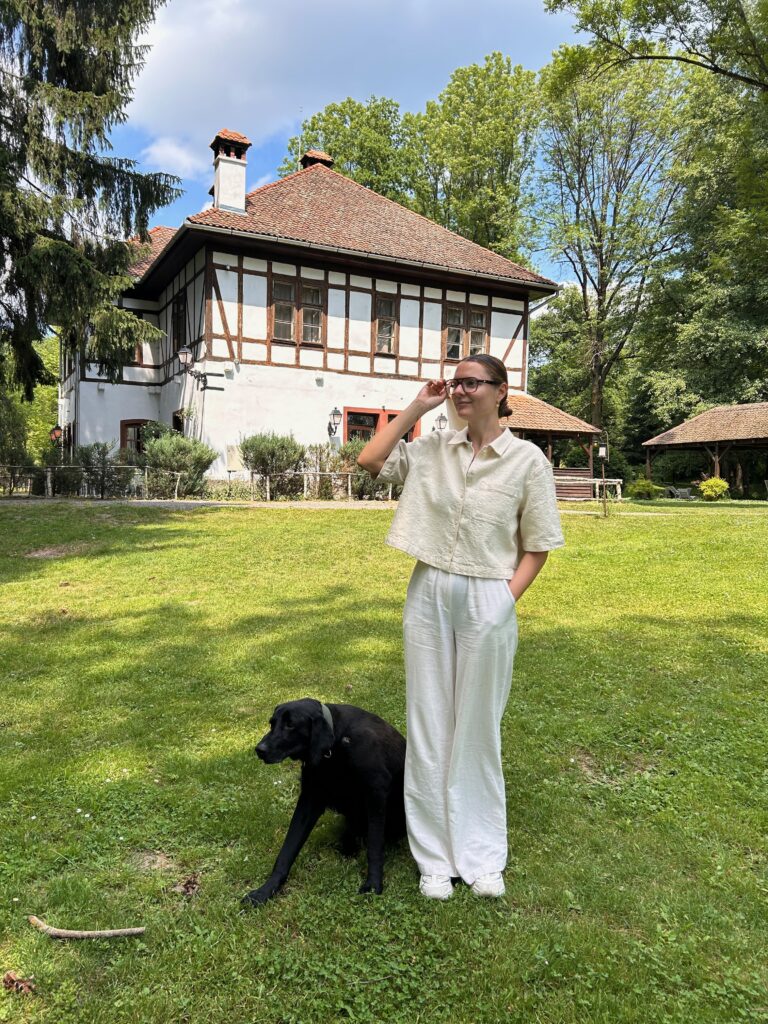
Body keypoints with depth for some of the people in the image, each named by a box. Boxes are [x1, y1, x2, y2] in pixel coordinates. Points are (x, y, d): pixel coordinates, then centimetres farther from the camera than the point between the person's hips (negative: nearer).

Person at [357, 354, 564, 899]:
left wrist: (507, 599, -13)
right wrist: (416, 408, 1)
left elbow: (538, 546, -2)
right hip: (428, 594, 3)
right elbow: (370, 460, 3)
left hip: (488, 601, -3)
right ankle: (435, 856, 26)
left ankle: (482, 855, 29)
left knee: (477, 727, 10)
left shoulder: (527, 459, -5)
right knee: (428, 724, 10)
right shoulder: (432, 448, 5)